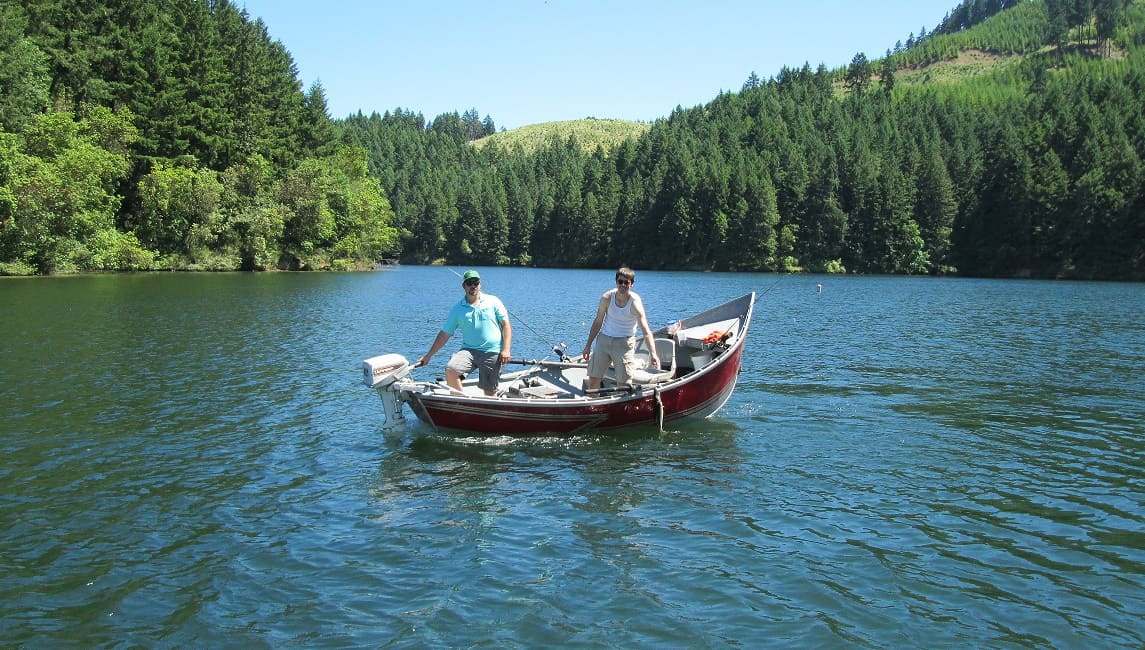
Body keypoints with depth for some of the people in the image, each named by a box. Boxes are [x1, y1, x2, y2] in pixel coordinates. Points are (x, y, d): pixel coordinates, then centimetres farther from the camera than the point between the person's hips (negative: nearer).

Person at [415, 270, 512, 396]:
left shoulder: (493, 301, 6)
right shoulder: (457, 309, 9)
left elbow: (506, 325, 4)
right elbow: (444, 334, 11)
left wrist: (506, 350, -8)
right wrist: (428, 356, 7)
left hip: (493, 352, -1)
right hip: (469, 350, 1)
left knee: (489, 390, -1)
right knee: (450, 369, -24)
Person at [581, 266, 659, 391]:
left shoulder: (635, 302, -17)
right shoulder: (607, 297, -7)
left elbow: (646, 330, -26)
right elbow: (598, 322, 5)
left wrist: (653, 354, -37)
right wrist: (588, 345, 6)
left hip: (624, 342, -3)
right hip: (604, 339, 3)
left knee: (622, 384, -4)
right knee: (593, 379, 4)